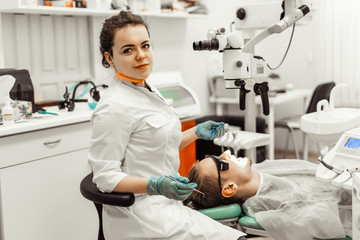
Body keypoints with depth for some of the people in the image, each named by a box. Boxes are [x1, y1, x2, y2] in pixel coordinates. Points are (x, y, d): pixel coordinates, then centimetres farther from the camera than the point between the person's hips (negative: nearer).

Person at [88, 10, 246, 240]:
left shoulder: (148, 91, 9)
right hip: (143, 213, -9)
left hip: (168, 200, 9)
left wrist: (197, 132, 13)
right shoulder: (114, 106, -19)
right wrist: (155, 185, -29)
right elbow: (106, 176, -18)